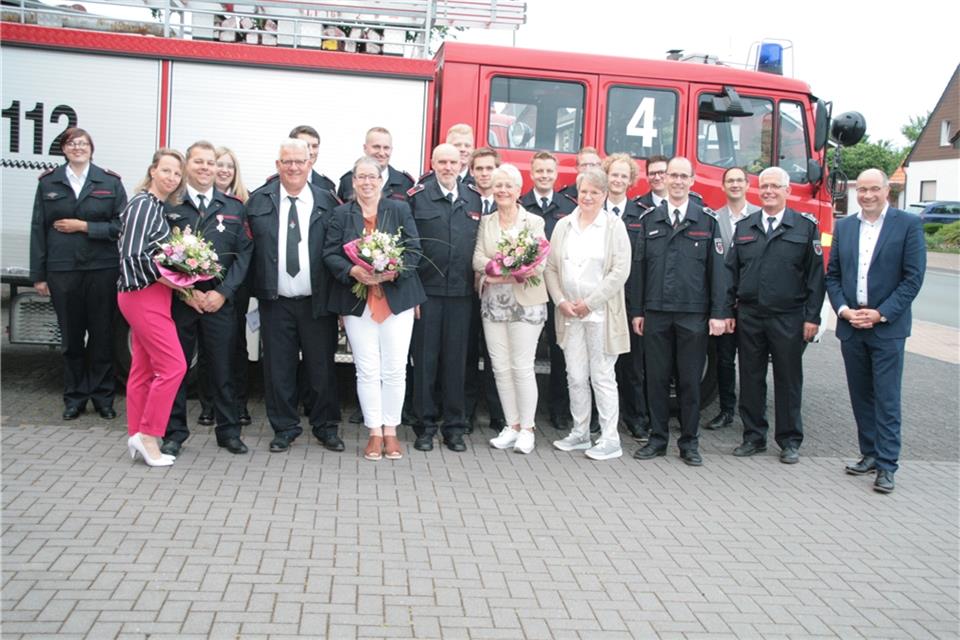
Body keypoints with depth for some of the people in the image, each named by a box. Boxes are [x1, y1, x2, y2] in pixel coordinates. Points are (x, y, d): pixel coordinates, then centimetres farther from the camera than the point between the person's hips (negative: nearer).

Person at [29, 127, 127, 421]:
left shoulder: (110, 182, 4)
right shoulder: (48, 183, 8)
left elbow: (121, 225, -2)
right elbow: (38, 229, 6)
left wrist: (83, 226, -10)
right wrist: (38, 275, 2)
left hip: (102, 268, -1)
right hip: (62, 269, 1)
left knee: (102, 334, 4)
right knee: (71, 335, 8)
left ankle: (102, 396, 16)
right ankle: (75, 397, 19)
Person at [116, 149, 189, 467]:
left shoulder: (159, 207, 14)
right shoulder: (143, 204, -12)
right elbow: (133, 255, -20)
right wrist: (171, 281, -15)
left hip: (149, 296, 9)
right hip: (144, 295, -9)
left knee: (143, 368, 12)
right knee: (173, 365, -10)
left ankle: (137, 436, 19)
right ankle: (148, 435, -1)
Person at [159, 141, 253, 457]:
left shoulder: (233, 207, 8)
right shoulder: (169, 204, 3)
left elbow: (244, 253, 4)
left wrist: (222, 292, -6)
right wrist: (187, 292, -9)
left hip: (219, 300, 1)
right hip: (177, 299, -1)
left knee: (223, 368, 6)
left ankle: (229, 431, 17)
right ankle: (174, 433, 18)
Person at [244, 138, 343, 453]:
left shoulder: (328, 202, 1)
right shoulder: (258, 201, 3)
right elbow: (248, 246, 4)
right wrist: (257, 287, -4)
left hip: (317, 301, 0)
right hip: (275, 301, 1)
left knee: (322, 367, 7)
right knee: (278, 368, 7)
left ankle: (325, 426, 23)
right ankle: (284, 427, 22)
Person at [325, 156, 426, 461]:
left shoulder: (399, 210, 4)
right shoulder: (341, 214, 6)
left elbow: (414, 249, -1)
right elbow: (330, 254, 1)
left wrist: (393, 272, -17)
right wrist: (353, 270, -17)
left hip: (396, 298, 0)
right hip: (357, 300, 0)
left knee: (395, 369, 2)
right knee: (367, 370, 2)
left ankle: (391, 430, 15)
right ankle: (374, 432, 13)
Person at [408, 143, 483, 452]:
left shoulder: (474, 200, 11)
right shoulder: (417, 197, 0)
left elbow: (480, 242, 14)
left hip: (461, 291, 3)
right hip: (426, 289, -3)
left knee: (455, 359, 8)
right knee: (425, 358, 4)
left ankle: (454, 427, 17)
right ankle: (425, 426, 14)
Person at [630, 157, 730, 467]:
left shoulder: (707, 220, 3)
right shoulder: (649, 220, 8)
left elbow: (717, 269, 0)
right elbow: (638, 267, 8)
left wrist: (719, 313, -5)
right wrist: (636, 311, 4)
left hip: (693, 314, -1)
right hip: (656, 313, 2)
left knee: (690, 380, 5)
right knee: (657, 377, 7)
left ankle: (689, 442, 17)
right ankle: (658, 438, 18)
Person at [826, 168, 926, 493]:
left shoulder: (908, 224, -4)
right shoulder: (843, 226, 9)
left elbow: (913, 277, -8)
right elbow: (832, 275, 10)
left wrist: (880, 314, -14)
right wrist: (843, 310, -5)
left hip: (887, 326, -4)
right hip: (850, 325, 4)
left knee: (887, 399, -2)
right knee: (861, 395, 11)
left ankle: (886, 464, 4)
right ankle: (870, 453, 23)